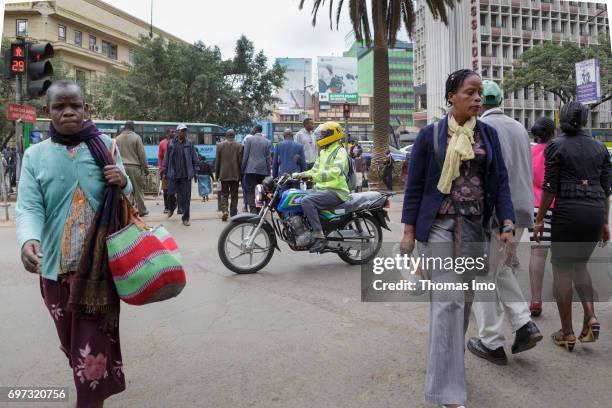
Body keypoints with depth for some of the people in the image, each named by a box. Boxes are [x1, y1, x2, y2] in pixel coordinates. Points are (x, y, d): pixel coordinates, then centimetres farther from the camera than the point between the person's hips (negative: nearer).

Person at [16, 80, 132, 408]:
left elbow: (126, 197, 9)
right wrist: (28, 240, -28)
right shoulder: (35, 155, 1)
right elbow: (29, 206, -7)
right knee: (72, 341, 19)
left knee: (95, 341, 0)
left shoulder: (104, 145, 1)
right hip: (56, 264, 2)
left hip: (99, 263, -2)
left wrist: (122, 183, -16)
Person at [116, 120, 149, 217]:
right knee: (138, 189, 4)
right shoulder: (136, 137, -4)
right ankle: (141, 210, 10)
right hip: (134, 166, -4)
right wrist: (145, 168, 0)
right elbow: (142, 154, -6)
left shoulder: (118, 138, 9)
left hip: (122, 166, 4)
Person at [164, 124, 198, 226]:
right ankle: (171, 208, 40)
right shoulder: (171, 143, 5)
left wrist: (195, 172, 2)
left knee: (186, 197, 0)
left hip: (186, 174, -1)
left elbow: (194, 159, 5)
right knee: (171, 193, 7)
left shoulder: (189, 143, 4)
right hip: (173, 174, 1)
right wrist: (165, 172, 8)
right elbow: (166, 158, 9)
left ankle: (185, 218, 10)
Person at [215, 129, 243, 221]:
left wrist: (217, 175, 9)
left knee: (224, 194, 9)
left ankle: (224, 210, -10)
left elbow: (217, 161, 1)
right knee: (234, 195, 9)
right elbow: (240, 161, -2)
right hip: (235, 174, 0)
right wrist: (241, 174, 8)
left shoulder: (220, 145, -1)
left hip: (224, 174, 0)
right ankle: (233, 213, 12)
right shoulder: (239, 146, -4)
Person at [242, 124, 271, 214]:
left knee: (250, 190, -2)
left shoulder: (249, 139, 1)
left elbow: (245, 156, -1)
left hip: (251, 169, -3)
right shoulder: (267, 142, 9)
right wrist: (268, 172, 12)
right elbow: (268, 158, 7)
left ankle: (253, 210, -12)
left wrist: (243, 168, 6)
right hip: (263, 170, 3)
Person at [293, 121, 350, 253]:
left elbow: (334, 172, -26)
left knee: (307, 201, -30)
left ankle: (319, 236, -27)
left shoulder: (340, 152, -10)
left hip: (336, 192, -9)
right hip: (321, 189, 10)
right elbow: (315, 170, 23)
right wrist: (299, 175, 5)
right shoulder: (323, 152, 20)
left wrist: (312, 176, -34)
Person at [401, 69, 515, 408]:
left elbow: (500, 182, 7)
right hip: (439, 226, -4)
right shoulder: (430, 134, -3)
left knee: (464, 300, 13)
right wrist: (409, 232, -7)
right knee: (448, 301, -7)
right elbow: (414, 185, -3)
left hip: (475, 227, 5)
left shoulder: (488, 135, 8)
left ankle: (450, 362, 35)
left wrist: (507, 225, -4)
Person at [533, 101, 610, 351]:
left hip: (568, 211, -5)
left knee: (562, 271, 5)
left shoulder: (556, 147, -3)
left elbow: (550, 188, -7)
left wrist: (539, 220, -1)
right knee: (580, 265, 23)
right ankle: (590, 317, 9)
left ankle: (567, 333, 11)